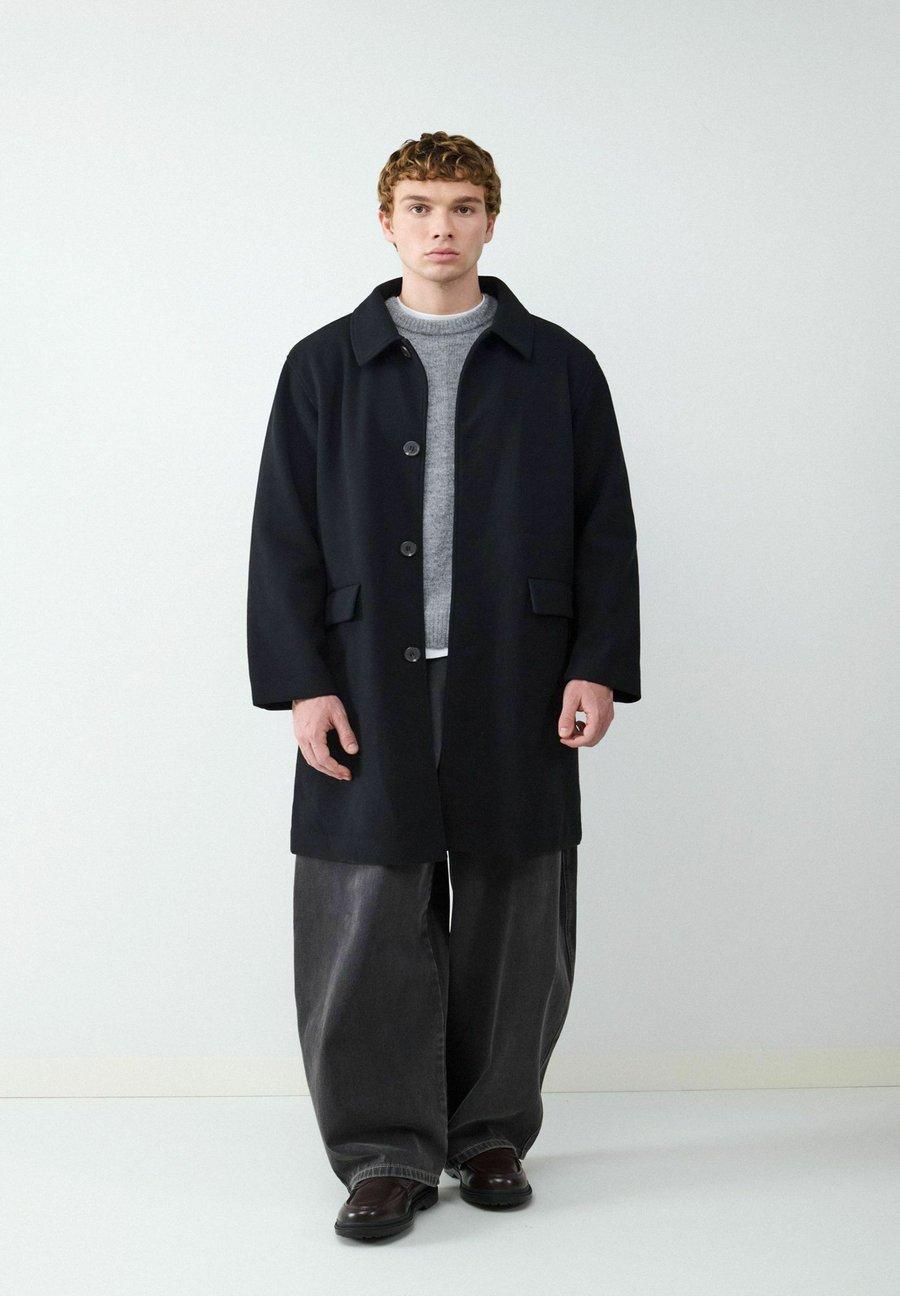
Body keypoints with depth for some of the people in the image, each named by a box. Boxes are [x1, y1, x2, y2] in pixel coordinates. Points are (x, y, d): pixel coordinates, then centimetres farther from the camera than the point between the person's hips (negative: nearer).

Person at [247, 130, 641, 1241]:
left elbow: (605, 530, 7)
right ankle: (387, 1151, 12)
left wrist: (598, 667, -3)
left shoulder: (558, 367, 9)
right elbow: (283, 537, 5)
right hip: (369, 688, 0)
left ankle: (491, 1132, 23)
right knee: (368, 923, -1)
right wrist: (300, 683, -4)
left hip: (516, 691, 1)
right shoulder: (324, 367, 8)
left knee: (512, 925, 7)